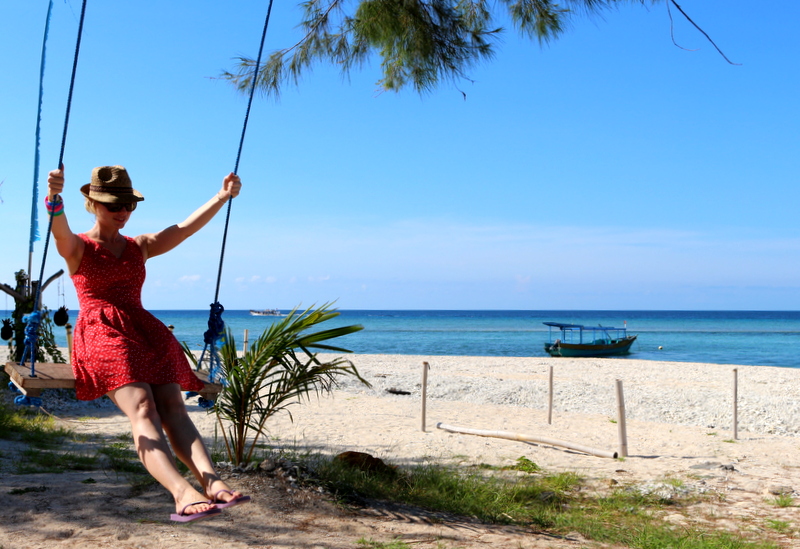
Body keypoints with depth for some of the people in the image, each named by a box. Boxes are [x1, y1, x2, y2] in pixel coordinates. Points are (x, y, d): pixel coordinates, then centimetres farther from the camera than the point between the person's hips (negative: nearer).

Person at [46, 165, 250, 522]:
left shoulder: (140, 247, 24)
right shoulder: (77, 248, 11)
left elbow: (185, 229, 13)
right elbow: (60, 230, -13)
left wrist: (222, 196, 0)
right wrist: (54, 198, -37)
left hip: (143, 330, 4)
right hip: (101, 334, -4)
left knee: (172, 405, -21)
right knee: (141, 407, -28)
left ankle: (212, 483, -41)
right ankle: (182, 492, -48)